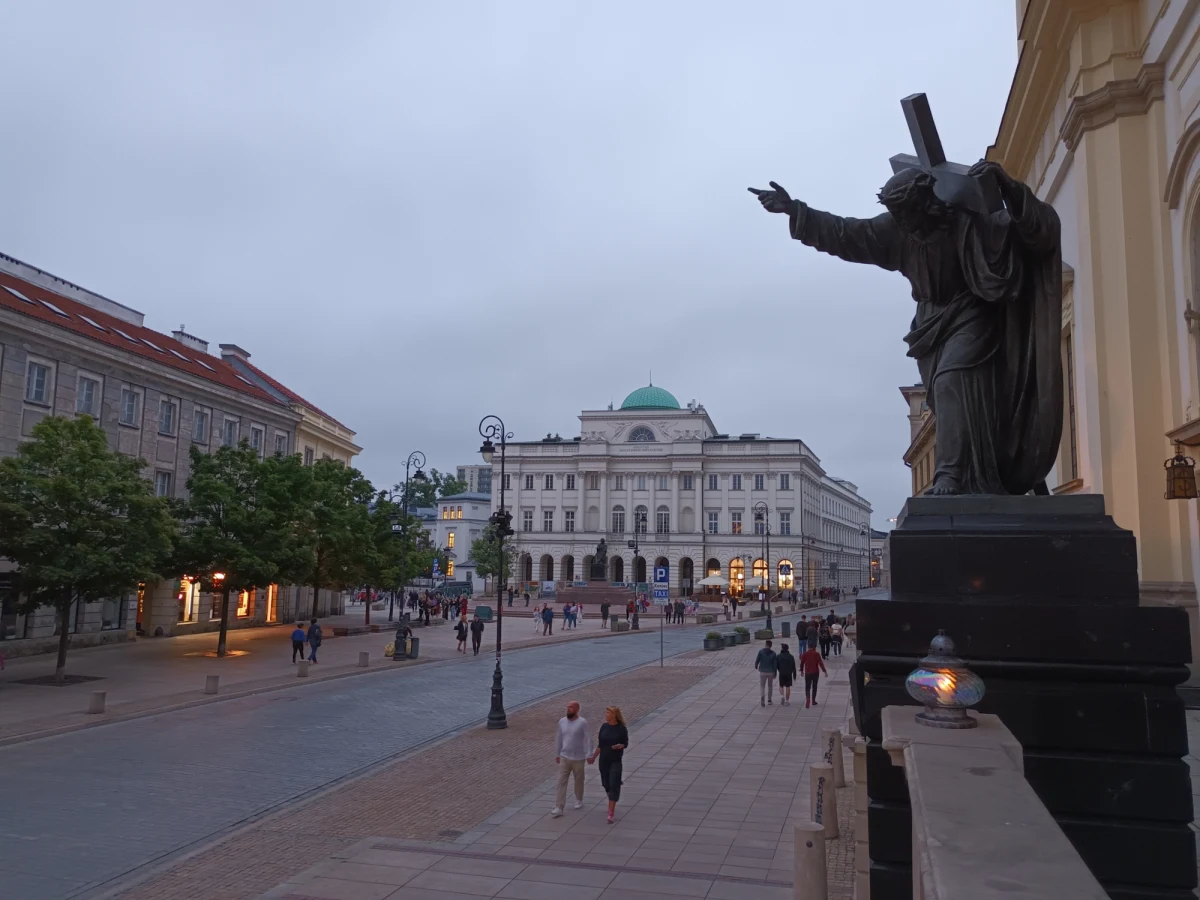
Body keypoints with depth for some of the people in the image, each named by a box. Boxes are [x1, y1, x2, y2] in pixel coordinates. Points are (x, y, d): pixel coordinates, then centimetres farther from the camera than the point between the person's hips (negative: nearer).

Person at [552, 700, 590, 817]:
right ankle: (558, 807, -1)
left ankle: (579, 800, 38)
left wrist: (589, 755, -15)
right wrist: (557, 754, 12)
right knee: (561, 782, -2)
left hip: (578, 758, -3)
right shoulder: (562, 721, 0)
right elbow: (558, 738, 8)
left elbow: (587, 739, -12)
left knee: (579, 780, 15)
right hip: (564, 757, 3)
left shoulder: (582, 722, -14)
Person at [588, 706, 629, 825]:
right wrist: (593, 757, 14)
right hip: (604, 760, 5)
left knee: (613, 786, -7)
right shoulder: (604, 727, 1)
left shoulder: (621, 729, -11)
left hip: (615, 761, -5)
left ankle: (610, 814, -7)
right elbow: (600, 744, 10)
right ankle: (612, 805, 38)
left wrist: (620, 746, -23)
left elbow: (625, 743, -2)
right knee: (606, 784, 14)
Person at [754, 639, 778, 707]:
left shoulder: (761, 652, -10)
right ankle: (769, 700, 26)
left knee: (762, 686, 6)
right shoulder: (773, 653, -5)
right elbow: (775, 664, -6)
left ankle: (762, 697, -20)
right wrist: (775, 673, 1)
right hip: (771, 672, 2)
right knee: (770, 685, 21)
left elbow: (757, 660, -8)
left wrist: (756, 666, 14)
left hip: (762, 672, -2)